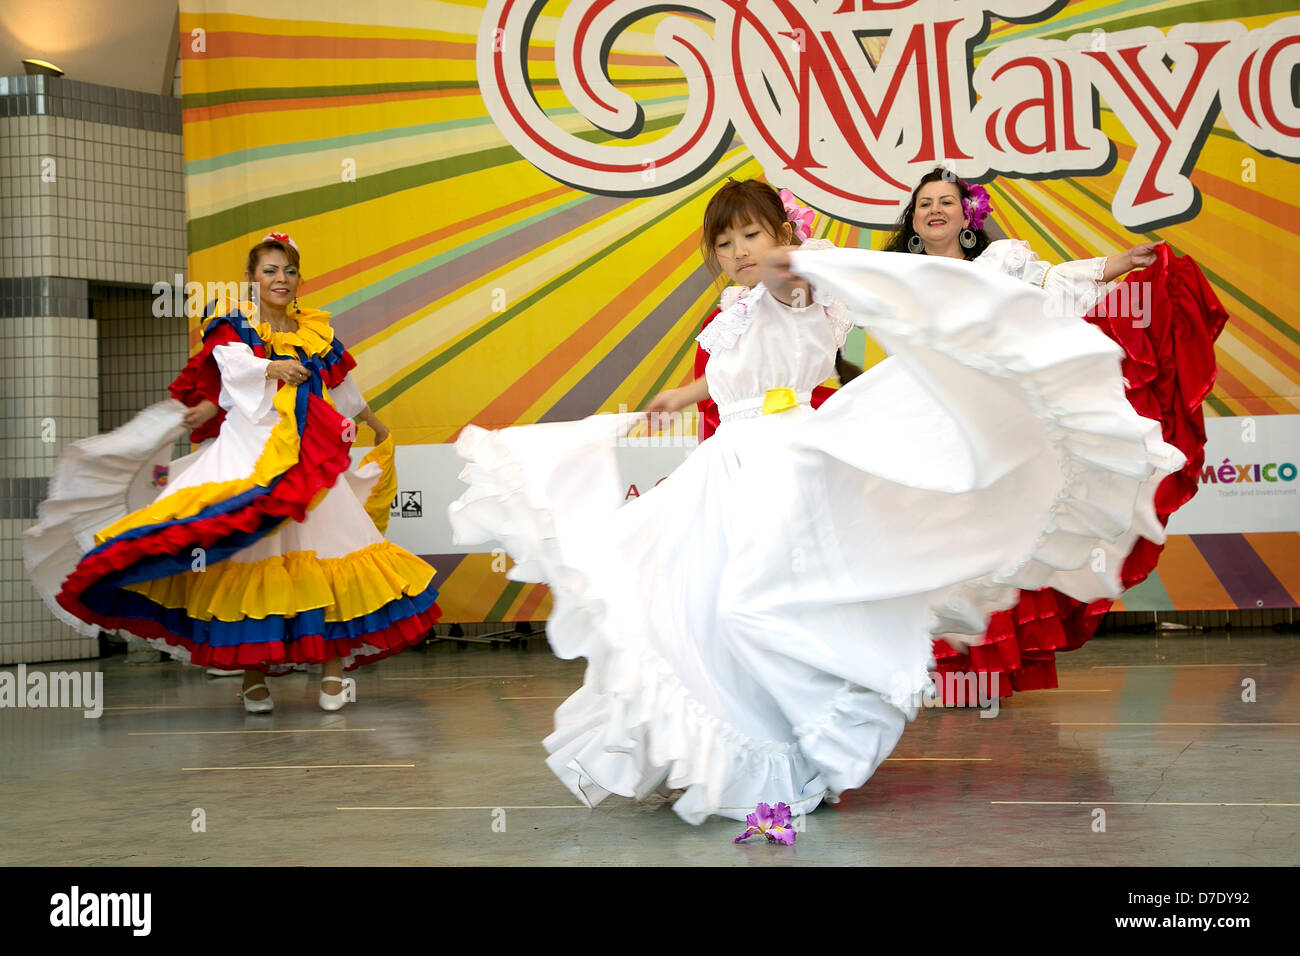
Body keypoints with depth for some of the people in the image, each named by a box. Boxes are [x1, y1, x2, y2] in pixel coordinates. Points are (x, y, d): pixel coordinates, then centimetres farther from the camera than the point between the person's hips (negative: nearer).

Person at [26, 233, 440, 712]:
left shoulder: (315, 333, 17)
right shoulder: (234, 328, 6)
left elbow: (342, 387, 31)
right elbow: (235, 366, -14)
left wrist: (376, 425, 41)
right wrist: (273, 368, -30)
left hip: (310, 458, 3)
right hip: (250, 452, -3)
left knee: (324, 556, -3)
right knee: (250, 554, -8)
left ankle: (333, 667, 3)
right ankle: (253, 674, -1)